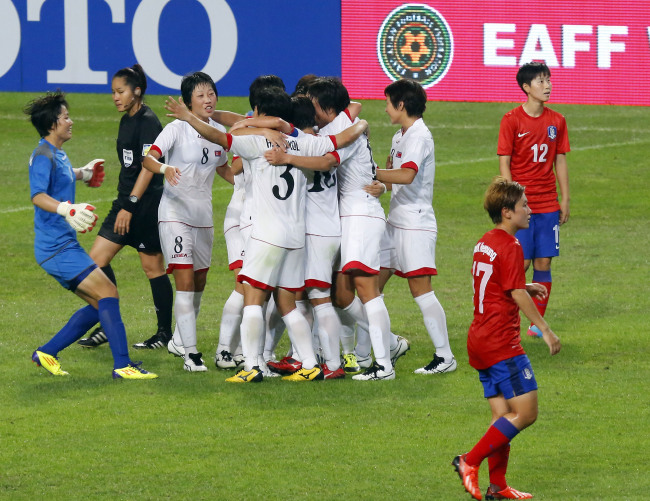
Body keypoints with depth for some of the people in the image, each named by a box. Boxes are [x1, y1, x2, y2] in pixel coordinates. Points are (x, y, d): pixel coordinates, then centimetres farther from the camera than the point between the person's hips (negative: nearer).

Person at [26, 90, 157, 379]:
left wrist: (83, 174, 58)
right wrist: (65, 209, -46)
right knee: (107, 294, -17)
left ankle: (46, 353, 13)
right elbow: (38, 195, -30)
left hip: (65, 246, 10)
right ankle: (122, 365, -22)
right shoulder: (43, 156, -14)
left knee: (101, 305, 11)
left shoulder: (57, 155, 16)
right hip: (57, 248, -10)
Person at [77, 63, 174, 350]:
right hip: (127, 201, 10)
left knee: (153, 267, -2)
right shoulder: (126, 121, 14)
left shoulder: (148, 122, -14)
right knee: (97, 259, 3)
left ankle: (165, 333, 6)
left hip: (147, 205, -9)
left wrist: (130, 206, -23)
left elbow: (148, 166, -20)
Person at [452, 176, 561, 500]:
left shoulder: (484, 243, 15)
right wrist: (544, 329, -14)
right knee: (525, 412, -8)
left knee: (503, 416, 10)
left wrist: (526, 288, 23)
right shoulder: (510, 247, -13)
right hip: (501, 342, -10)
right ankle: (470, 461, -11)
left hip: (479, 340, 10)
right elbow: (517, 295, -17)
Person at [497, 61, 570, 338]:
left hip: (548, 204, 4)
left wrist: (565, 199, 9)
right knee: (521, 263, -5)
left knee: (543, 263, 3)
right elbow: (504, 163, -6)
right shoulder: (512, 120, -6)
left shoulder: (556, 121, 7)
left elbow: (560, 161, 12)